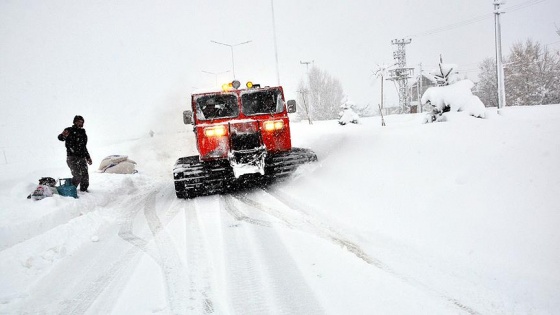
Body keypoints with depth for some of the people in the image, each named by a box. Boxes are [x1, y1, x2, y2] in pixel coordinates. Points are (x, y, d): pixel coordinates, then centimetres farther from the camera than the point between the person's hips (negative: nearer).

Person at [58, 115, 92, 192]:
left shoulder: (83, 132, 19)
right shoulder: (70, 130, -1)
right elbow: (60, 138, -16)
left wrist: (88, 157, 26)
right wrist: (63, 135, -40)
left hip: (82, 158, 6)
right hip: (72, 157, -6)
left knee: (85, 176, 5)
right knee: (78, 176, -17)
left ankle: (84, 191, 20)